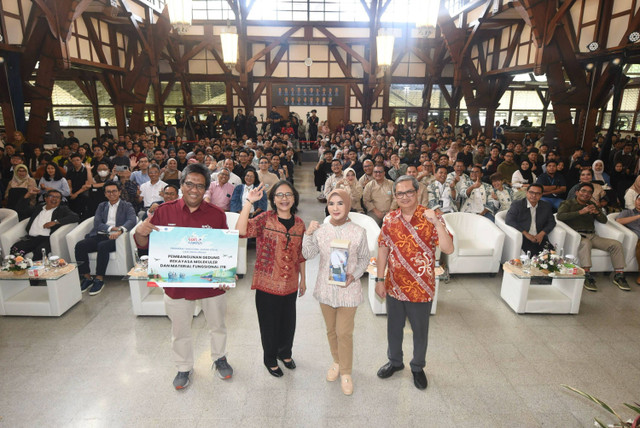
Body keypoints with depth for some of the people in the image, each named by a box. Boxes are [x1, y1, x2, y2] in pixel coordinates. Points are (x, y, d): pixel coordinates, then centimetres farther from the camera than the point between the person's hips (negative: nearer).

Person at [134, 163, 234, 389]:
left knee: (217, 325, 21)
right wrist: (140, 232, -23)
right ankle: (184, 367, 45)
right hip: (176, 283, 0)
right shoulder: (164, 211, -7)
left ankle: (219, 358, 49)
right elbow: (144, 245, -1)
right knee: (180, 330, 19)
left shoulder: (217, 214, -8)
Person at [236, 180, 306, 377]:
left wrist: (303, 279, 14)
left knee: (288, 322, 19)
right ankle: (270, 359, 37)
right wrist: (249, 202, -31)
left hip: (290, 284, 4)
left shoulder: (299, 223, 2)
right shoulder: (265, 219, -11)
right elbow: (241, 230, -31)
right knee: (269, 323, 12)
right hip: (267, 283, -4)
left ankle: (285, 353, 46)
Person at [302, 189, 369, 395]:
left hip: (348, 289, -2)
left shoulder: (358, 232, -9)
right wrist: (308, 235, -20)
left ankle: (345, 372, 24)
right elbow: (308, 255, -6)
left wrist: (354, 276, -15)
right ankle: (337, 362, 42)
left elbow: (364, 259, 0)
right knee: (331, 330, 18)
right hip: (326, 288, 3)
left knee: (344, 333, 3)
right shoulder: (320, 230, -4)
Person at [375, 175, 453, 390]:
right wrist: (380, 280, 1)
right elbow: (383, 250, 2)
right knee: (394, 328, 20)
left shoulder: (431, 217, -13)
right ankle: (395, 361, 45)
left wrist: (437, 222, -33)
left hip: (421, 289, -3)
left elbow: (448, 249, -22)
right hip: (394, 287, 3)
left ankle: (418, 367, 40)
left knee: (420, 331, 16)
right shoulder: (390, 219, -3)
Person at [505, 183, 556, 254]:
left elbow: (552, 222, 17)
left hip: (539, 238, 4)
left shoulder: (546, 206, 16)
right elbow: (509, 220, -9)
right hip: (523, 238, -4)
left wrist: (542, 233, -3)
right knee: (533, 253, -29)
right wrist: (526, 234, -15)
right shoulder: (517, 204, 2)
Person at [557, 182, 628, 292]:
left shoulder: (592, 205, 26)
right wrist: (581, 212, -16)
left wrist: (597, 212, -3)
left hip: (592, 236, 6)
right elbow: (560, 216, -12)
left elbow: (604, 220, 20)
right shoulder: (568, 203, 8)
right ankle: (587, 276, -40)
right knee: (585, 243, -38)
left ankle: (619, 275, -7)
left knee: (616, 244, -13)